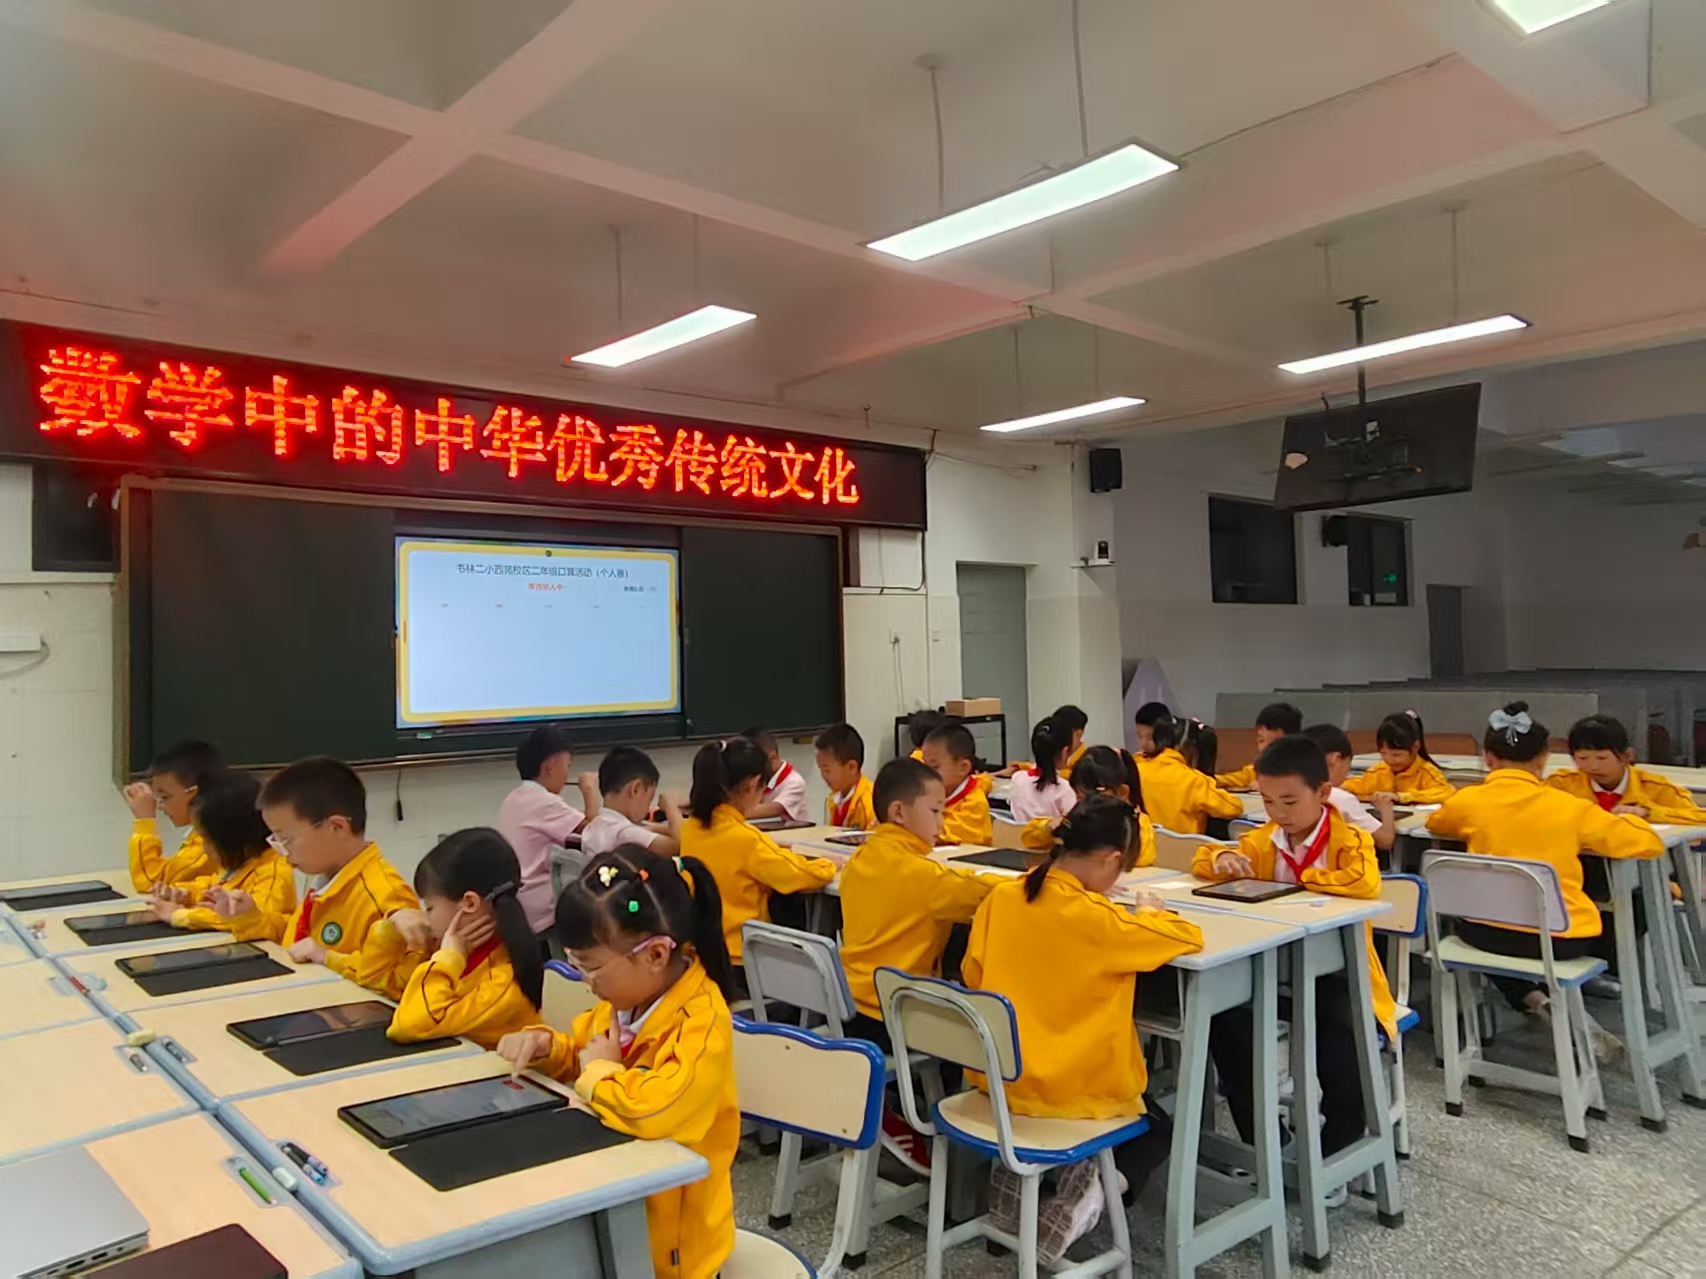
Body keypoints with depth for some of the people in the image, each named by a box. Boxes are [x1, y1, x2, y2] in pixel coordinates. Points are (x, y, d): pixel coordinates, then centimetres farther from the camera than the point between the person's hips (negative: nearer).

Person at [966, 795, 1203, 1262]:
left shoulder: (1001, 898, -6)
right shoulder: (1095, 918, -23)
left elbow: (972, 976, 5)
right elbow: (1190, 938, -15)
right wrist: (1149, 912, 5)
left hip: (998, 1079, 6)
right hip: (1075, 1091, -6)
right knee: (1162, 1124, 24)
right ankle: (1095, 1182, -4)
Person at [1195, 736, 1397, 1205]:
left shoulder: (1350, 840, -12)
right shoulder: (1264, 840, 4)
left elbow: (1366, 885, -33)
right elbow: (1201, 860, 10)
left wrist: (1304, 878, -20)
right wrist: (1222, 859, -15)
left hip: (1338, 973, -5)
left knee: (1340, 1043, -32)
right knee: (1225, 1022, -18)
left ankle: (1335, 1159, -3)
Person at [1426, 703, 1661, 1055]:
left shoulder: (1468, 800, -2)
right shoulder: (1569, 806, -6)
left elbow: (1435, 823, 20)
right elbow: (1649, 843, -2)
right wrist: (1623, 817, 18)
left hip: (1489, 932, 0)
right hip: (1561, 938, 0)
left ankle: (1533, 1000, 13)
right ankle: (1556, 998, 24)